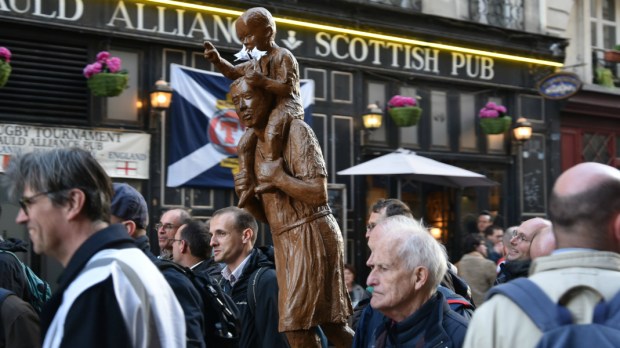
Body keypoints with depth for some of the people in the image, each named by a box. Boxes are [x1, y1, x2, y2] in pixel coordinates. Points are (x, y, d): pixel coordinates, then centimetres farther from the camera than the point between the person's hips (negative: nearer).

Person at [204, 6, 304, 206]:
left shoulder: (283, 56, -9)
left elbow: (288, 88, -19)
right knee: (245, 143, 5)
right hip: (268, 109, 10)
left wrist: (263, 82, -30)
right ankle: (247, 187, 3)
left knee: (271, 132, -38)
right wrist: (217, 60, 11)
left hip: (287, 105, -10)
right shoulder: (258, 62, 20)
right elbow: (234, 72, 28)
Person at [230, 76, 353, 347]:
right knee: (330, 323, 9)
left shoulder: (295, 131, -9)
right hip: (285, 241, 8)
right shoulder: (255, 147, 15)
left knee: (296, 323, -9)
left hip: (311, 236, -8)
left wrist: (278, 178, -20)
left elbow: (319, 193, -17)